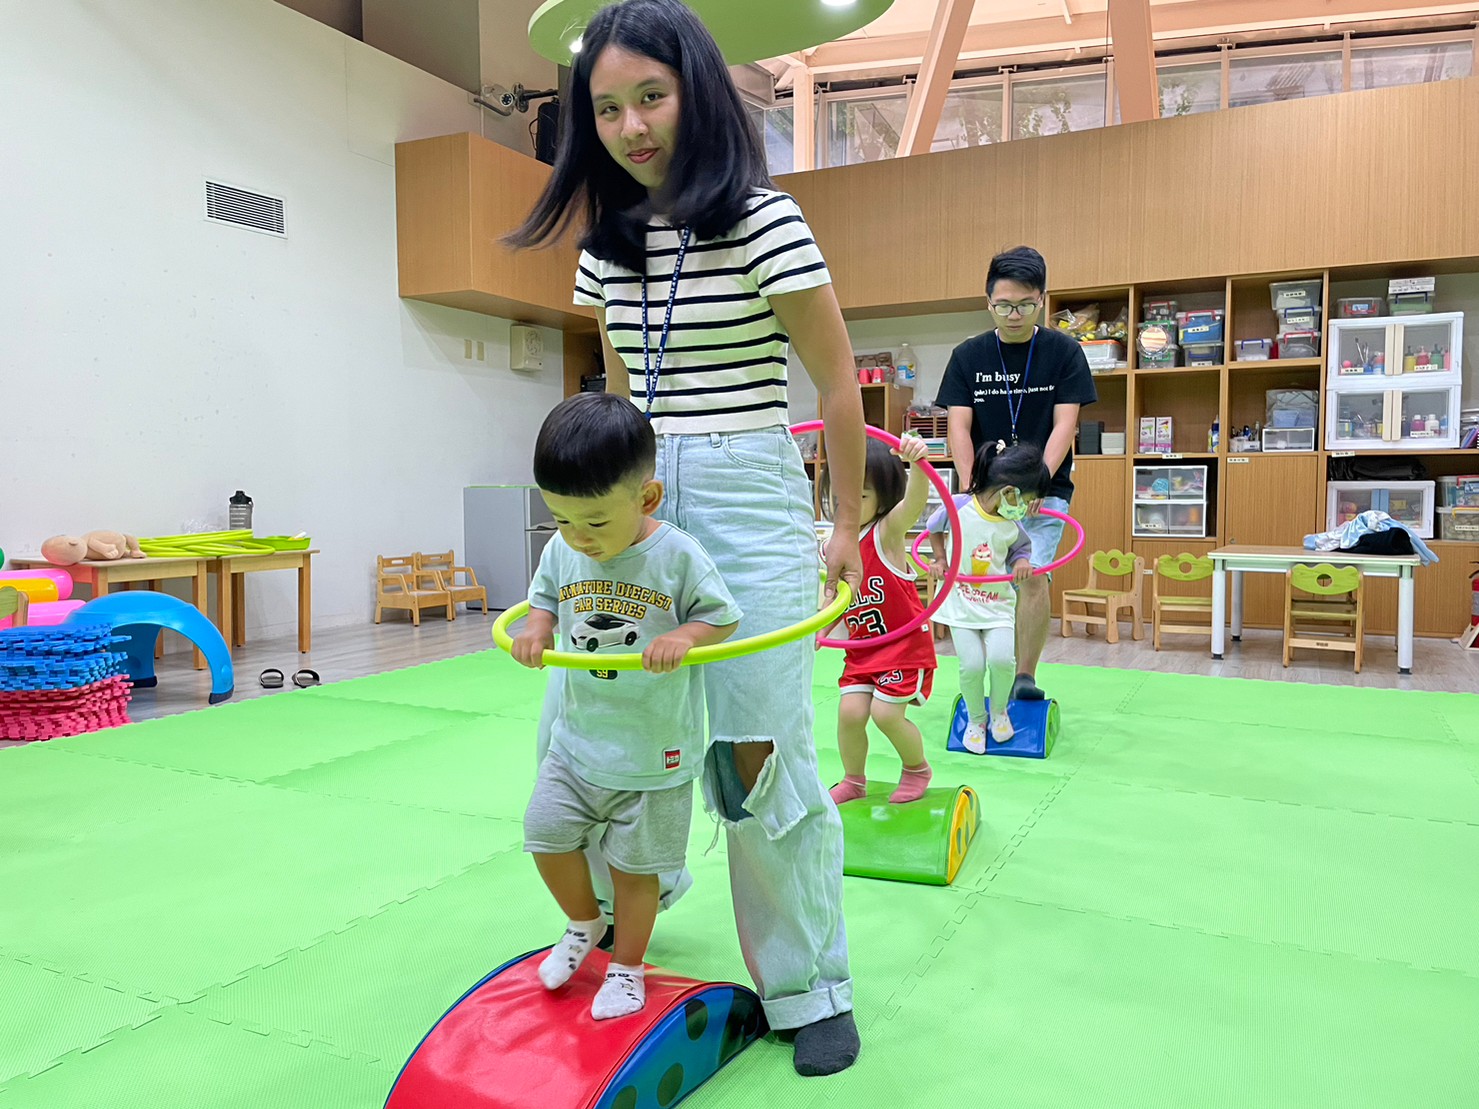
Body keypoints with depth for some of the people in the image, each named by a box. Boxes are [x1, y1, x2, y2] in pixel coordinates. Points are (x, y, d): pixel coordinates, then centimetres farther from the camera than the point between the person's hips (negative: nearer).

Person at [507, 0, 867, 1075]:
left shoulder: (762, 220, -8)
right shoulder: (605, 239, 10)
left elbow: (838, 381, -3)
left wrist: (847, 525, 1)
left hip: (745, 497, -6)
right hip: (635, 497, 6)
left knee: (761, 752, -4)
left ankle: (812, 988, 16)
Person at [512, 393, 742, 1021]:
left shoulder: (678, 557, -18)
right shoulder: (561, 552, -4)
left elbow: (724, 617, -8)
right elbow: (544, 599, 13)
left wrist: (684, 637, -28)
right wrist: (534, 629, -9)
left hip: (654, 751, -4)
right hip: (578, 737, 4)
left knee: (635, 864, 9)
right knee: (547, 835, 7)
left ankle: (626, 967, 33)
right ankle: (584, 923, 37)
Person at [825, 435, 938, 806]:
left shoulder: (888, 530, -15)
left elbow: (915, 501, -38)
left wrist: (917, 463, -58)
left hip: (906, 641, -5)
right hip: (862, 647, 5)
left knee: (885, 712, -10)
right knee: (850, 711, -4)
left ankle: (917, 768, 21)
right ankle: (853, 781, 21)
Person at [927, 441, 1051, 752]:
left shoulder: (1014, 525, -5)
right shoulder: (959, 506, -13)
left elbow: (1022, 547, 14)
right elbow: (934, 526, 7)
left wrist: (1021, 562, -8)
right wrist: (940, 559, 0)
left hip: (999, 604, 2)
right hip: (961, 603, -2)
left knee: (1002, 658, -20)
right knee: (972, 665, -15)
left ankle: (999, 711, 12)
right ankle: (975, 720, 15)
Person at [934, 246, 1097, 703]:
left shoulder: (1064, 352, -1)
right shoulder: (968, 356, 2)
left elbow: (1064, 424, -8)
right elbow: (958, 424, -5)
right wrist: (969, 485, -20)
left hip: (1045, 489, -1)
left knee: (1032, 576, -16)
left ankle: (1025, 676, -4)